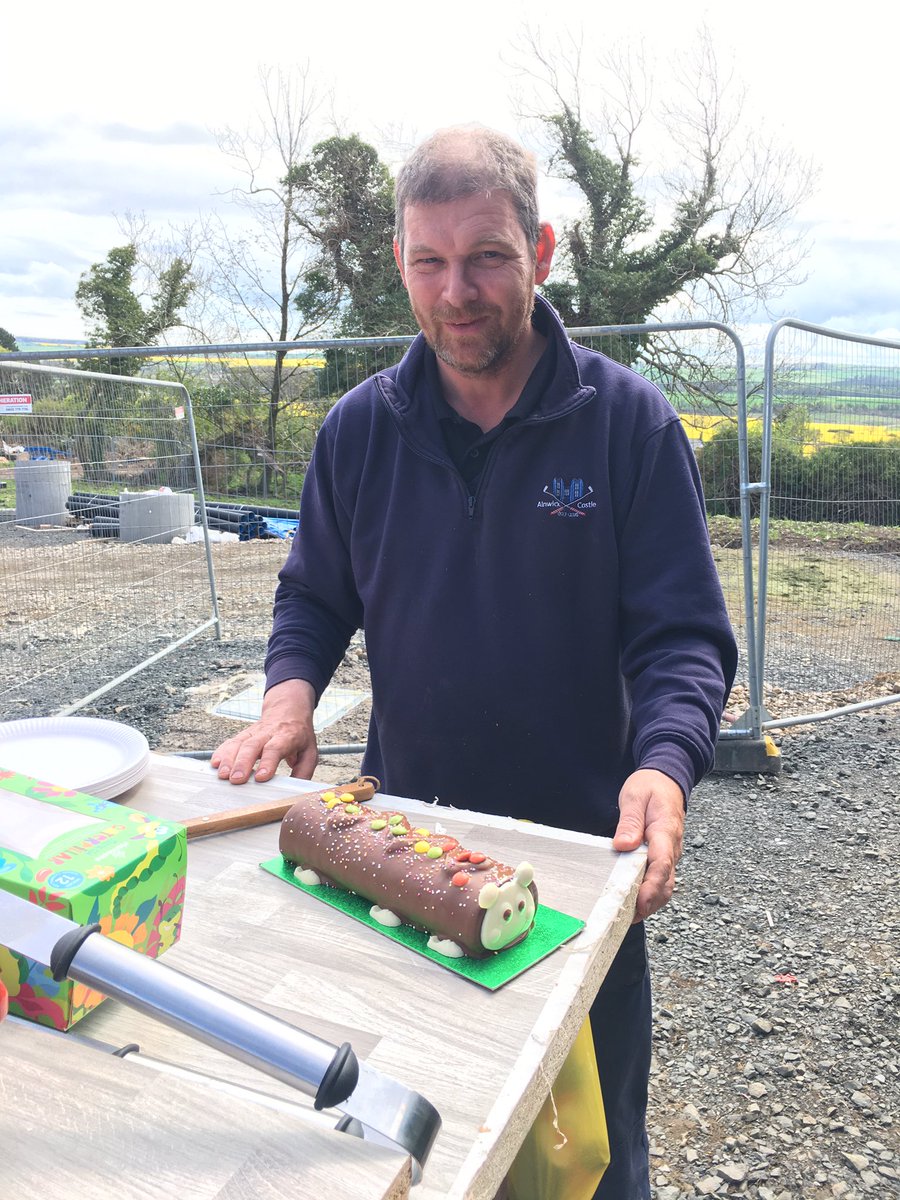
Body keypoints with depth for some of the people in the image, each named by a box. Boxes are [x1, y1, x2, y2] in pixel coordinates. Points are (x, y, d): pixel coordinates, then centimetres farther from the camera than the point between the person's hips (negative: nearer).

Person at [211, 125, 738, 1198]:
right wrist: (290, 693, -12)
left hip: (582, 840, -2)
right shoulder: (360, 427, -2)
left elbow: (683, 634, -11)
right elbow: (313, 597, 8)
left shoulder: (628, 421, -11)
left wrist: (665, 763, -30)